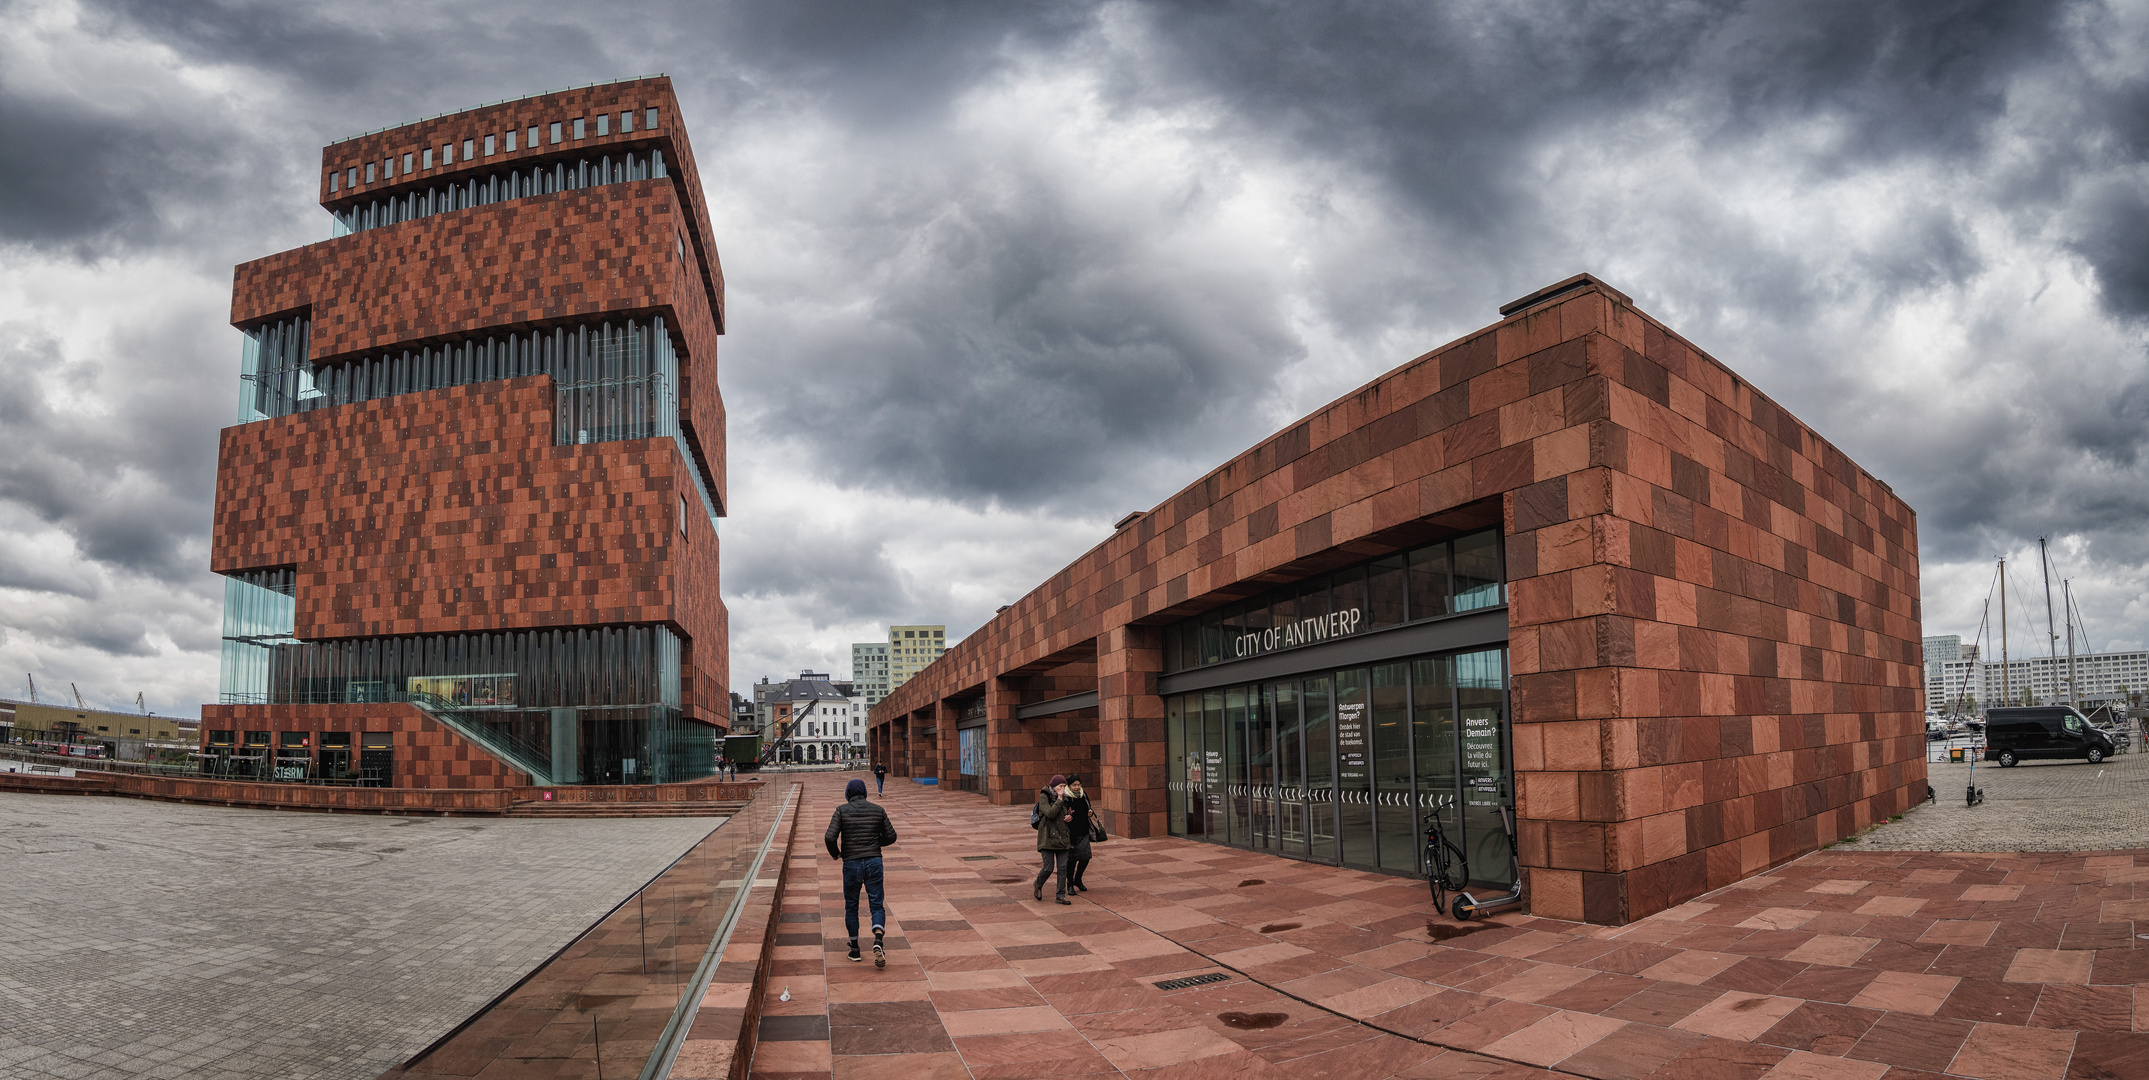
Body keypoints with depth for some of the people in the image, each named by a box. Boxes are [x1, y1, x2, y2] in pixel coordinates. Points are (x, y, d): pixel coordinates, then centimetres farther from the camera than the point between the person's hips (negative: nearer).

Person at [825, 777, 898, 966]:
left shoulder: (842, 811, -3)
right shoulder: (878, 810, 4)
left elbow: (830, 837, -12)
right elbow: (891, 836, 7)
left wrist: (834, 852, 7)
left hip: (851, 864, -1)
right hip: (874, 862, 1)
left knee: (851, 907, 17)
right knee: (877, 906, 5)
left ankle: (855, 949, 22)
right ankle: (878, 940, -21)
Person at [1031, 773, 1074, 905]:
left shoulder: (1064, 798, 11)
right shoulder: (1044, 797, -7)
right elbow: (1050, 813, -21)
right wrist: (1059, 800, -18)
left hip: (1062, 837, 6)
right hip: (1048, 837, -5)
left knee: (1063, 867, 0)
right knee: (1049, 868, -6)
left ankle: (1060, 895, 7)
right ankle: (1038, 885, 24)